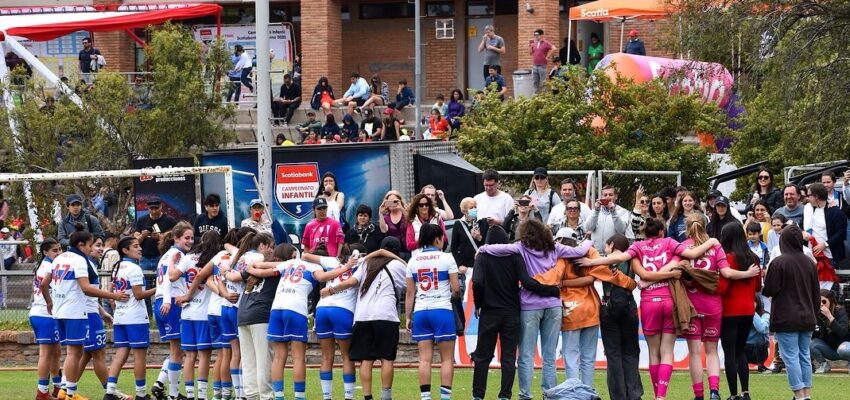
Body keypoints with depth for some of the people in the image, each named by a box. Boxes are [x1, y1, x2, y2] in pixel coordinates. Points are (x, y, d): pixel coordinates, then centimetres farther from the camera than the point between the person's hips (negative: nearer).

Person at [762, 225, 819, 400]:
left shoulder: (779, 262, -13)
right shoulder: (809, 263, 6)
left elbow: (769, 290, -11)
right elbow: (816, 293, 13)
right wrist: (814, 314, 23)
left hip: (786, 318, -6)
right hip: (807, 318, 6)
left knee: (791, 357, -3)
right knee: (805, 356, 12)